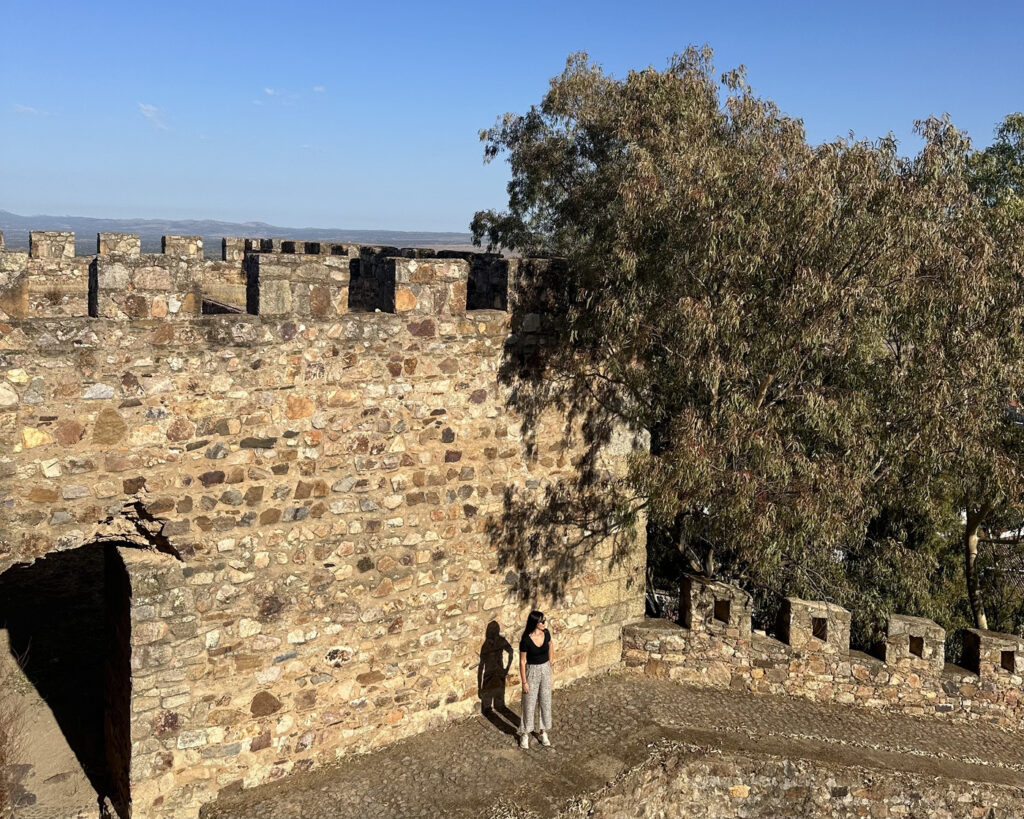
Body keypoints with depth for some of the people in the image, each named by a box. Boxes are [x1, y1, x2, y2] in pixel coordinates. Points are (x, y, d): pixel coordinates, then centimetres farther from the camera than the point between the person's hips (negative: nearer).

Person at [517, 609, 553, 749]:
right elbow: (522, 661, -15)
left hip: (545, 670, 4)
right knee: (529, 703, 6)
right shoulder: (526, 640, -23)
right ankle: (525, 734, 21)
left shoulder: (546, 633, -10)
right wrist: (524, 682, -12)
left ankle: (543, 733, 27)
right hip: (532, 671, -4)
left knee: (545, 701, 12)